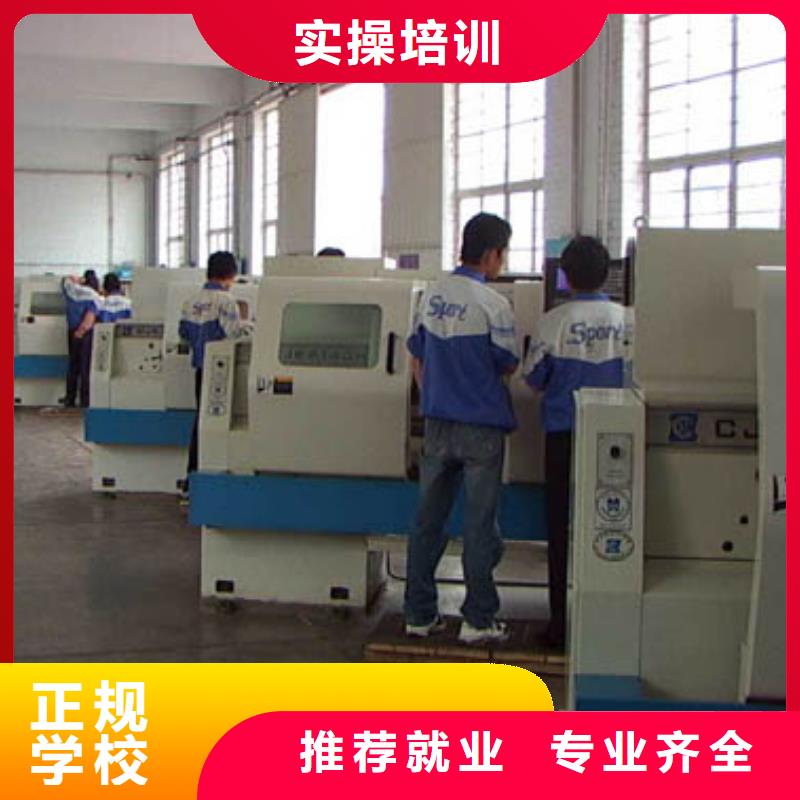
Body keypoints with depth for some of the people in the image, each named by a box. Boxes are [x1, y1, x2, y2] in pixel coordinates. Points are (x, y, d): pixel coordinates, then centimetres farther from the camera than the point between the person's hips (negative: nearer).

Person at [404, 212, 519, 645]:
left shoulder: (431, 295, 5)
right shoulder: (492, 304, -14)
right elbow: (509, 365, -5)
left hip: (437, 421, 6)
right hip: (480, 426, -5)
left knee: (428, 519, 11)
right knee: (479, 522, 3)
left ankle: (419, 614, 17)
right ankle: (478, 618, 8)